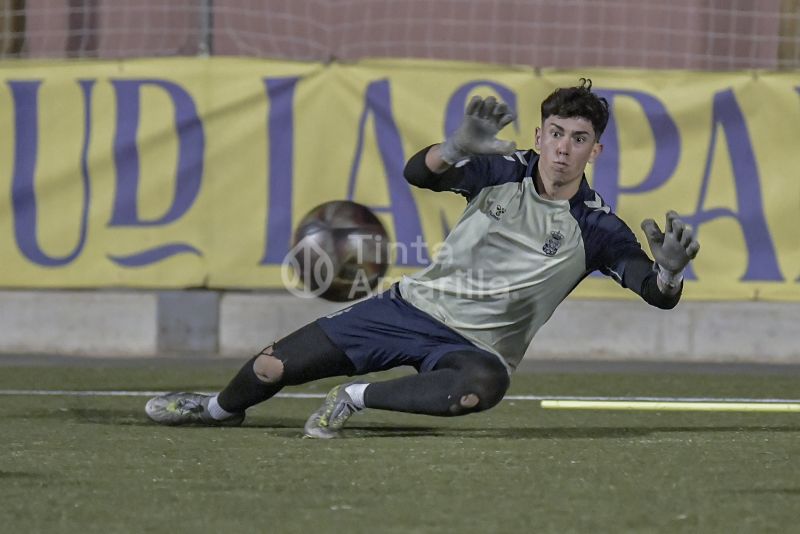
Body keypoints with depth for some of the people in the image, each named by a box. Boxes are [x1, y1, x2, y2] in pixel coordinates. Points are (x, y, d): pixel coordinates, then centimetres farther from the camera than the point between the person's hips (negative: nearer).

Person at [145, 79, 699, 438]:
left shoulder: (595, 227, -10)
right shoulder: (503, 170, -6)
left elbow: (659, 296, -16)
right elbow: (418, 172, -18)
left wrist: (669, 270, -41)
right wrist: (459, 146, -40)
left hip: (475, 346, -2)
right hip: (414, 306, 2)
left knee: (484, 385, -42)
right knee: (271, 368, -3)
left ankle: (357, 398, -19)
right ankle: (219, 408, 34)